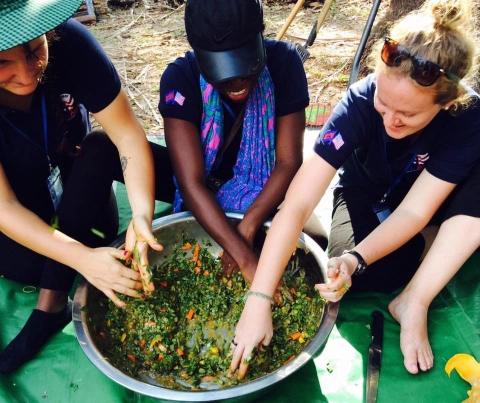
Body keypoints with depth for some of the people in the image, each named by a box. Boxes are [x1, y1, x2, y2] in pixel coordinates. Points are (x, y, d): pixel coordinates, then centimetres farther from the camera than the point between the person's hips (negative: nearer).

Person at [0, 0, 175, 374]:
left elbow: (128, 134, -28)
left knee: (100, 147, -29)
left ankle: (50, 304, -22)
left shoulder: (68, 42, -29)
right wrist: (83, 259, -44)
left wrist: (142, 215, -41)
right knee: (30, 266, -32)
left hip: (75, 179, 3)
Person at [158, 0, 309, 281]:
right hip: (204, 195, 0)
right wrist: (246, 259, -40)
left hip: (265, 188, 0)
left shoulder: (283, 62, -21)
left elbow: (289, 162, -19)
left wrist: (246, 229, -32)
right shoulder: (180, 78, -25)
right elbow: (191, 183, -31)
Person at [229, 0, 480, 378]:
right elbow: (297, 204, -38)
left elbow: (414, 211, -27)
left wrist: (355, 260, -45)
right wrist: (258, 301, -44)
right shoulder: (359, 102, -32)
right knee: (370, 277, -29)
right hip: (365, 196, 0)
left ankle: (413, 304, -21)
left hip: (427, 199, 1)